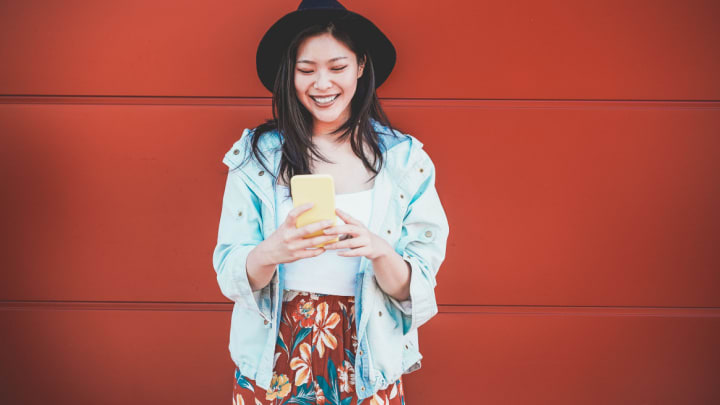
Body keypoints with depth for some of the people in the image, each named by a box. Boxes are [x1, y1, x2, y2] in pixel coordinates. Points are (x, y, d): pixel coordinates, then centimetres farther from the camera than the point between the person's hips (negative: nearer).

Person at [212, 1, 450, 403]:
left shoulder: (404, 159, -4)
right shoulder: (256, 155, -4)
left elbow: (415, 288, -5)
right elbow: (230, 275, -5)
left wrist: (380, 251, -25)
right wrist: (271, 253, -25)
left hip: (364, 364, 0)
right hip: (273, 364, 0)